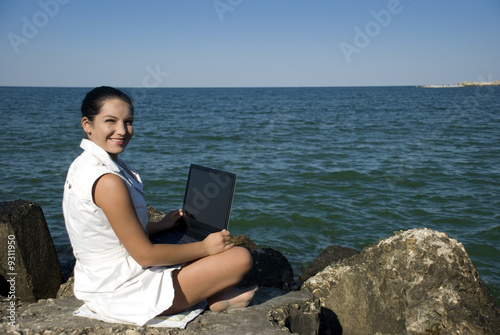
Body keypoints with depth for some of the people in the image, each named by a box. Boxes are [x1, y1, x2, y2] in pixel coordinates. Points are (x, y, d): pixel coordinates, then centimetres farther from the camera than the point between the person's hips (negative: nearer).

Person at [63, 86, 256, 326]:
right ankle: (217, 299, 19)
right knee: (241, 257, -9)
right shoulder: (108, 182, -28)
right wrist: (205, 247, -11)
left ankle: (215, 296, 17)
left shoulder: (82, 166, 3)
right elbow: (145, 255, -22)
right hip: (123, 294, -10)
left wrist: (160, 225, 13)